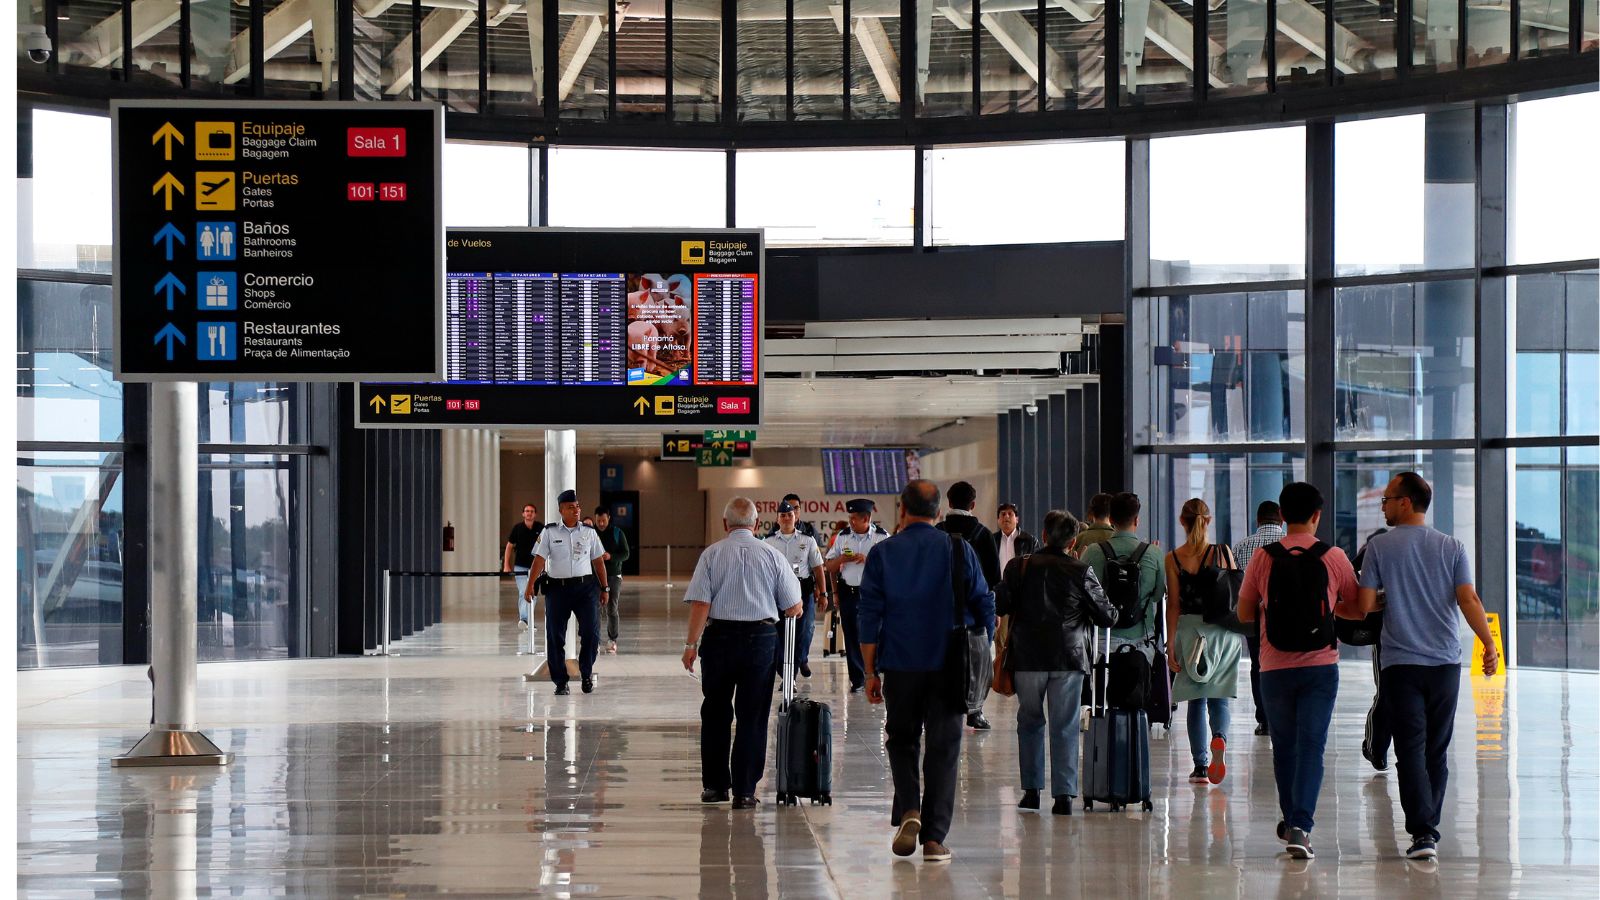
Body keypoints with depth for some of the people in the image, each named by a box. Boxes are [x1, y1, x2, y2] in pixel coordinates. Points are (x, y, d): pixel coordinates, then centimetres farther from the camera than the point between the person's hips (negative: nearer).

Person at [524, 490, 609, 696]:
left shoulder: (589, 532, 8)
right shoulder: (549, 532, 3)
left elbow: (598, 561, 13)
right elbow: (539, 559, -4)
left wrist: (604, 588, 12)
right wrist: (530, 585, -13)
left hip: (585, 587, 1)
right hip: (557, 588, -1)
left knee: (591, 631, -7)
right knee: (555, 636, 0)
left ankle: (586, 674, 14)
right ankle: (560, 682, 11)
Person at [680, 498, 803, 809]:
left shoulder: (712, 554, -1)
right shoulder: (771, 555, 1)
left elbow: (700, 604, -8)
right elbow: (794, 608, 3)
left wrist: (691, 643, -4)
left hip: (719, 636, 0)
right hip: (761, 639, 0)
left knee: (715, 713, 13)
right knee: (752, 716, 4)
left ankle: (714, 786, 20)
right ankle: (744, 791, 3)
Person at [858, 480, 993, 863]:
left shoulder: (882, 553, 0)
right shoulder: (959, 550, 1)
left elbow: (870, 616, -1)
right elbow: (985, 606, 3)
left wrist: (871, 672, 5)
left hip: (900, 666, 0)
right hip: (950, 667, 0)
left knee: (901, 740, 17)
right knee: (943, 748, 4)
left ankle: (908, 810, -6)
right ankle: (934, 838, 0)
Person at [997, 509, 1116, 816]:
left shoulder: (1019, 566, -3)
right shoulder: (1081, 571, -5)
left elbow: (999, 606, -3)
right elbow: (1107, 616, -3)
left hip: (1027, 656, 1)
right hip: (1069, 658, -1)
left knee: (1030, 722, 16)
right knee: (1065, 727, 3)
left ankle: (1031, 790, 16)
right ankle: (1064, 795, -2)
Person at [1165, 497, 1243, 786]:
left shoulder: (1173, 559, -4)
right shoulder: (1223, 553, -3)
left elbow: (1174, 604, -4)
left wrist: (1171, 646, -1)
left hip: (1189, 630, 0)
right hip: (1222, 631, 0)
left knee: (1196, 699, 9)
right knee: (1218, 697, 9)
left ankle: (1200, 766, 8)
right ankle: (1219, 736, -21)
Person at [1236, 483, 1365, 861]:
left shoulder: (1262, 557, -2)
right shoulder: (1335, 558, -3)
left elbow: (1244, 614, 5)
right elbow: (1357, 610, 7)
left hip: (1275, 666, 1)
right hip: (1320, 666, -1)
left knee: (1284, 746, 15)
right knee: (1311, 745, -3)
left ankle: (1291, 820, 27)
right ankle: (1301, 825, -16)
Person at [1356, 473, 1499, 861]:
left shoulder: (1379, 546, -1)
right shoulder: (1452, 547, 6)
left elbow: (1365, 606, -3)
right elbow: (1468, 600, -5)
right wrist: (1489, 644, -7)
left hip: (1401, 664, -3)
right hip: (1446, 662, 3)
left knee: (1411, 749, -4)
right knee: (1437, 750, 13)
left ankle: (1422, 831, -17)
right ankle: (1429, 827, 19)